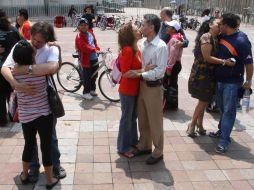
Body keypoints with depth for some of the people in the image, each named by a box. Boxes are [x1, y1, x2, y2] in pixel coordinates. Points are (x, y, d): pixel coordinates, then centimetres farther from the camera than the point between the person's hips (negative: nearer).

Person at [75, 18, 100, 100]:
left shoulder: (91, 33, 11)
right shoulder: (79, 36, -12)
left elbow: (95, 42, 18)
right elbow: (84, 47, -24)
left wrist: (98, 49, 1)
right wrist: (94, 50, -31)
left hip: (94, 58, 8)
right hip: (86, 59, -7)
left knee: (94, 75, 17)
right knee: (87, 76, -3)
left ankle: (92, 89, 34)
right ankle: (86, 92, 9)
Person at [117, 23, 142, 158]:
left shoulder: (135, 50, 7)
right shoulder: (127, 50, -21)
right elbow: (126, 73, -24)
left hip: (135, 89, 9)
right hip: (127, 91, -9)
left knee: (133, 117, 21)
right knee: (126, 118, 4)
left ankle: (133, 141, 38)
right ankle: (123, 148, 19)